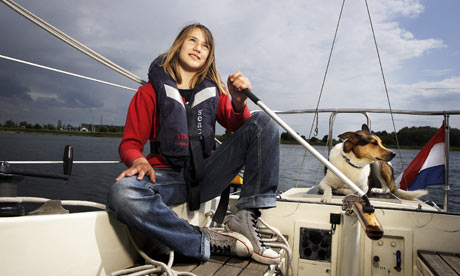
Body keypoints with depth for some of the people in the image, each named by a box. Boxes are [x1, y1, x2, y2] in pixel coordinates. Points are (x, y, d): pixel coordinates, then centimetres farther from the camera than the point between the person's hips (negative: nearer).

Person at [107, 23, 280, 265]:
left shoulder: (214, 90, 15)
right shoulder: (150, 92, 7)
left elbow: (237, 126, 6)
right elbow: (130, 143, 4)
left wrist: (239, 102, -16)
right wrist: (139, 161, -20)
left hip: (206, 174, 3)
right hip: (169, 176, -2)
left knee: (263, 122, -12)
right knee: (121, 194, -36)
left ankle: (245, 218, -22)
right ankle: (208, 242, -25)